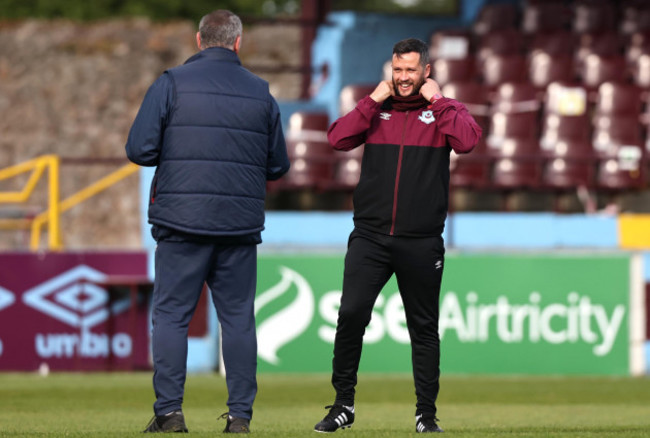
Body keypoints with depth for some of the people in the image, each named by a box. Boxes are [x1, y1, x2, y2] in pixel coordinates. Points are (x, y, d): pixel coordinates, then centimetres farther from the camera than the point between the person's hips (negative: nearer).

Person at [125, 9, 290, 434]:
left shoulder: (172, 84, -3)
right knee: (238, 318, 8)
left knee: (172, 315, 3)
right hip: (241, 223, 2)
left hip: (182, 222, -2)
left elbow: (139, 149, -7)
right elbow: (278, 165, 12)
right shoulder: (261, 93, 6)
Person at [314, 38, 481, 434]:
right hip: (370, 237, 1)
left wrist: (436, 100, -7)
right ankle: (343, 405, -2)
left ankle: (427, 413, 14)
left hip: (422, 243, -1)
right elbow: (339, 139, -2)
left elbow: (467, 141, -14)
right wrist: (374, 100, -3)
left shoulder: (445, 110, 7)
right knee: (351, 314, -11)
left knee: (424, 327, 6)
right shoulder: (376, 110, 13)